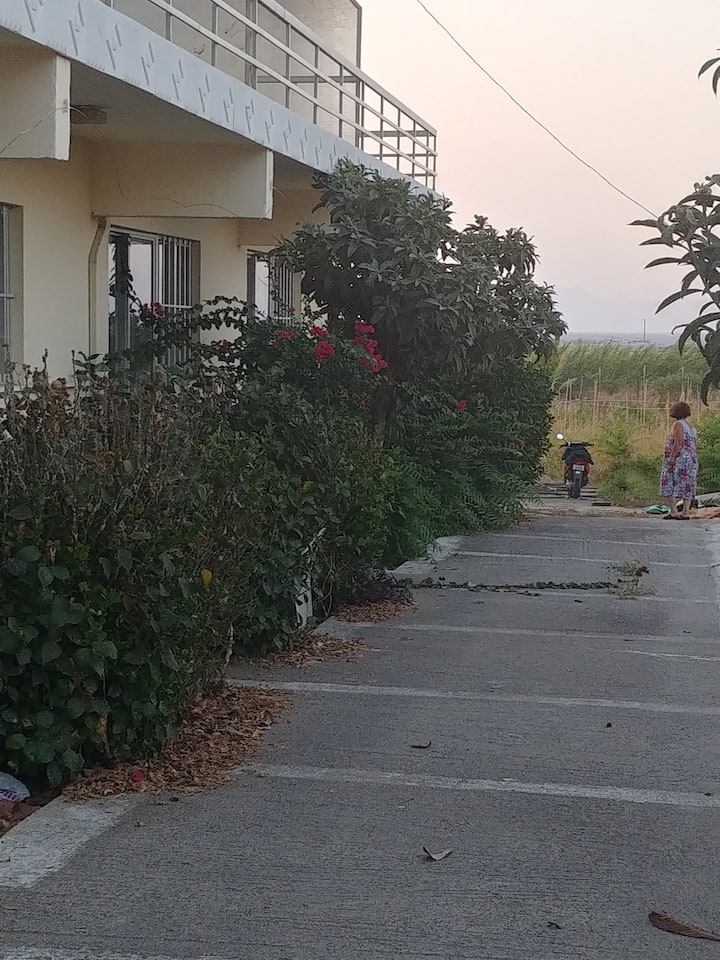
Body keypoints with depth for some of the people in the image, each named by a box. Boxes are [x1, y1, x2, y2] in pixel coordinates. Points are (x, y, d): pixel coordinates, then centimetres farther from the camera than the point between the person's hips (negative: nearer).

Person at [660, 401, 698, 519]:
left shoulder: (678, 424, -8)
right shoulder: (692, 428, 16)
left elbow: (678, 442, -19)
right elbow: (695, 446, 15)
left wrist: (672, 456, -20)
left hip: (679, 460, -8)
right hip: (692, 461, 8)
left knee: (671, 484, -3)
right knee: (687, 486, 7)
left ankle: (673, 511, -11)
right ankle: (685, 512, 6)